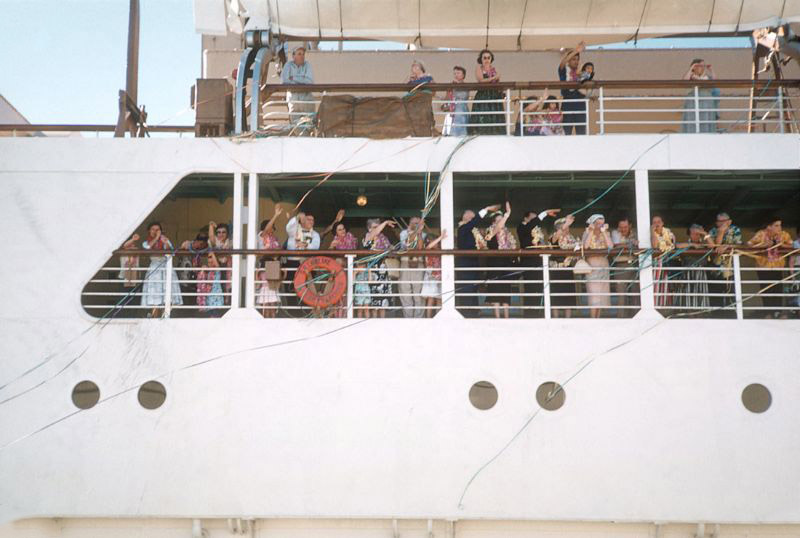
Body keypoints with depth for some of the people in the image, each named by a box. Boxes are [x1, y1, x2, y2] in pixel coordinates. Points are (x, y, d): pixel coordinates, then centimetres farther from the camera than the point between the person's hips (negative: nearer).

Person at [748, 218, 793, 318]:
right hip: (763, 266, -1)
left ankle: (777, 311, 12)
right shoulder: (761, 234, -11)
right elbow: (749, 245, -10)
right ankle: (768, 313, 12)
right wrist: (763, 245, -23)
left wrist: (782, 245, -21)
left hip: (778, 266, 1)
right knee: (766, 289, 2)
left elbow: (792, 246, -2)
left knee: (778, 288, 0)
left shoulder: (784, 234, -6)